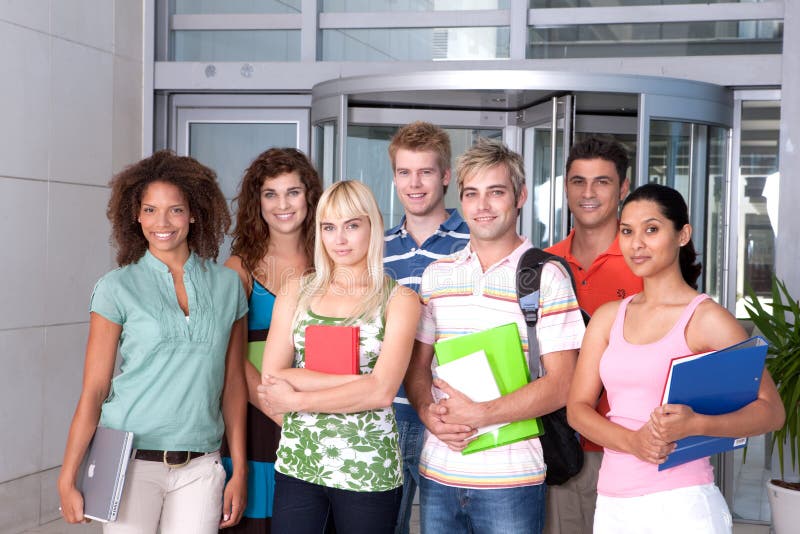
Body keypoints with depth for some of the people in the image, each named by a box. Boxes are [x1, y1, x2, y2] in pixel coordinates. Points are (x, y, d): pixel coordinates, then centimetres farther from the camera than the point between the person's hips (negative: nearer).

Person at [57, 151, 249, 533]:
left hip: (199, 468, 2)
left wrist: (240, 471, 6)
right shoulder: (116, 289, -2)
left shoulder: (226, 284, 5)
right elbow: (93, 390, -2)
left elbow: (233, 383, 8)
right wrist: (67, 479, -6)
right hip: (132, 460, -2)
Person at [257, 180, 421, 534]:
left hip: (368, 470, -2)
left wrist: (297, 400, -11)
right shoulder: (296, 293, 6)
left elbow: (382, 392, -14)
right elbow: (271, 378, -6)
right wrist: (358, 379, -13)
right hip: (298, 462, 2)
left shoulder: (399, 299, -2)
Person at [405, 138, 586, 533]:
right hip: (438, 474, 4)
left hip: (509, 479, -4)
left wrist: (478, 415, -17)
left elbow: (560, 385, -10)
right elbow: (417, 362, 13)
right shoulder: (436, 275, 9)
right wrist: (428, 411, -7)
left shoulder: (546, 276, -5)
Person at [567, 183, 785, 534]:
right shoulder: (607, 318, 8)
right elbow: (577, 407, 4)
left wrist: (695, 425, -25)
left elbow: (771, 410, -8)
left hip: (679, 504, -4)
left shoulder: (706, 318, -6)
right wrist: (632, 441, -15)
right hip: (611, 503, 5)